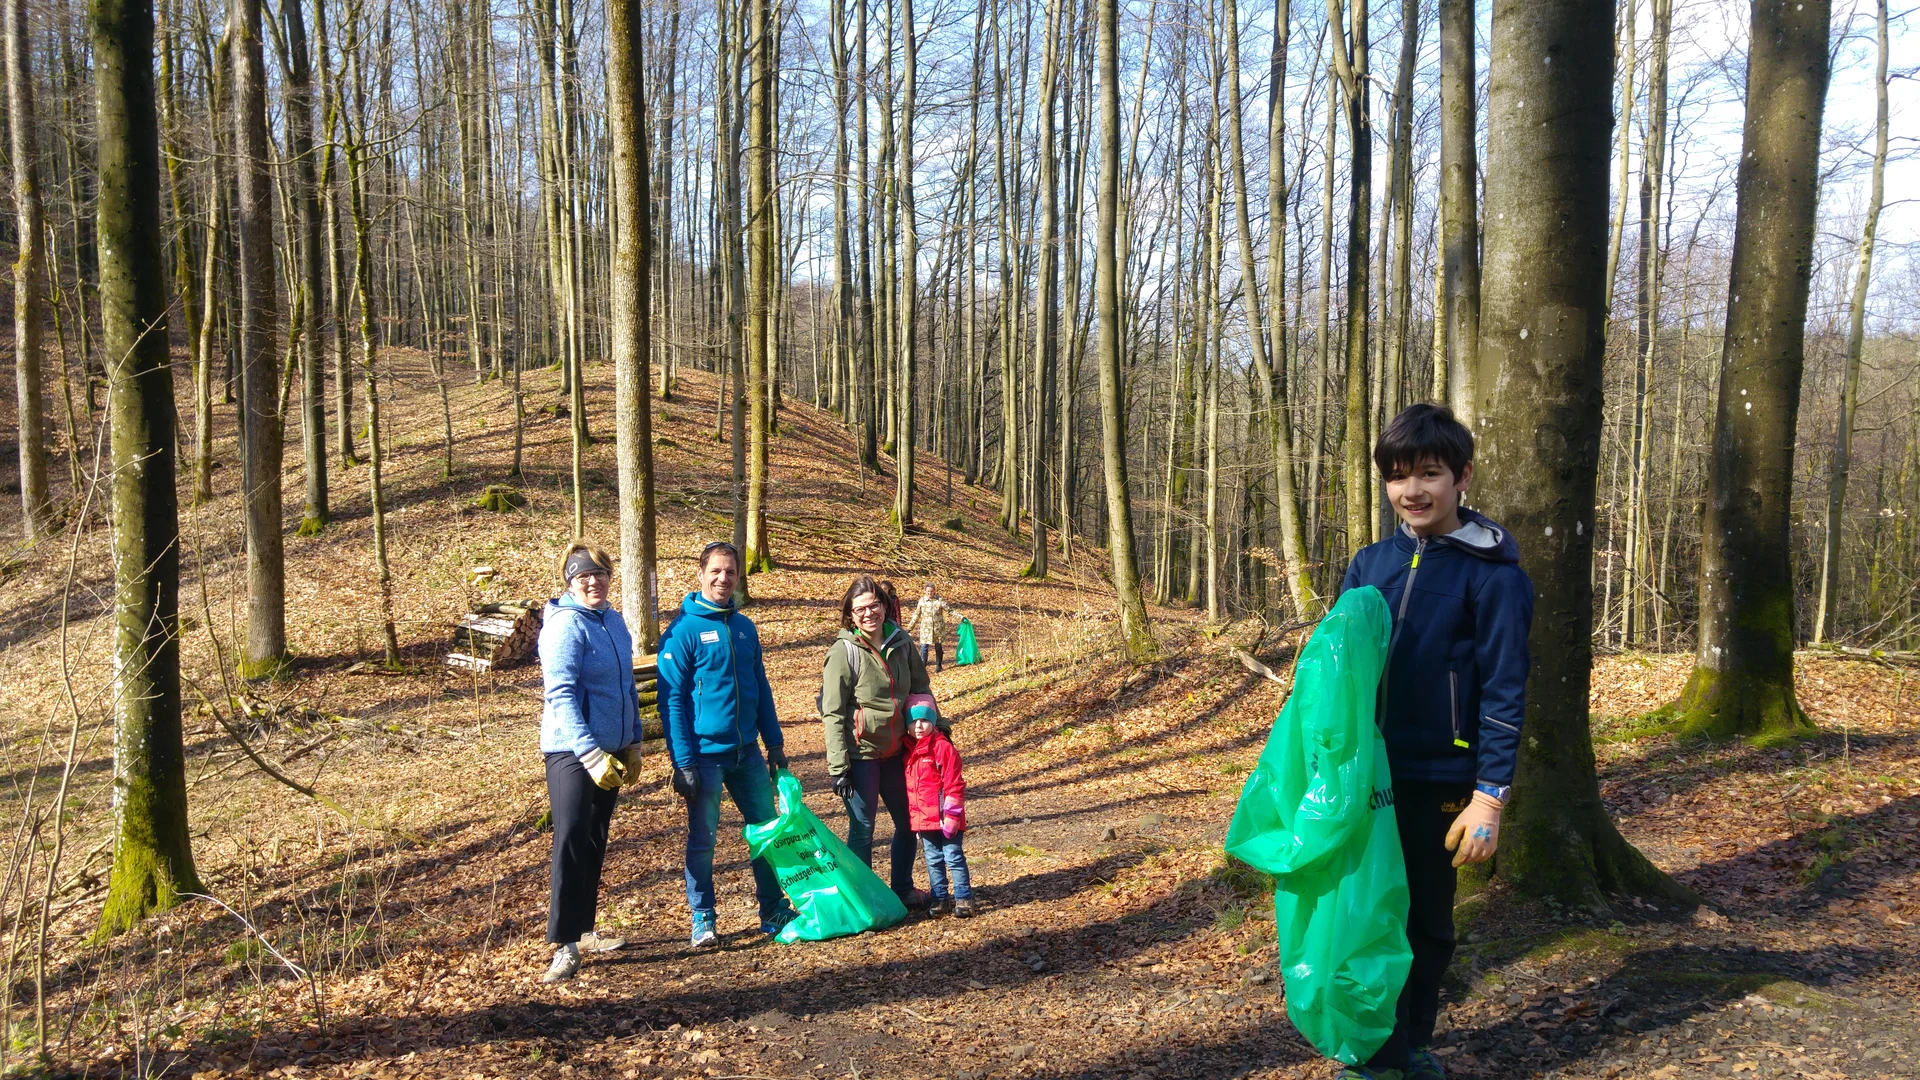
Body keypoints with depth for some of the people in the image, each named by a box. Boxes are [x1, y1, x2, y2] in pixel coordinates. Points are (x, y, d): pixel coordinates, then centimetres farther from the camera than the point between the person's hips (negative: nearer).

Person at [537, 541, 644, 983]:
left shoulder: (614, 622, 9)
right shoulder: (566, 625, -13)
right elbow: (561, 696, -20)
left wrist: (633, 743, 16)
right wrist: (591, 754, -26)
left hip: (611, 749, 8)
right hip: (572, 751, -8)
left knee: (595, 843, 15)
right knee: (571, 842, -8)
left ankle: (583, 930, 26)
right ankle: (564, 944, -4)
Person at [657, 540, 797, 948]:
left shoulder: (744, 627, 7)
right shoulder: (683, 630, -9)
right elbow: (672, 700, -11)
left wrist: (775, 742, 10)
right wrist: (683, 762, -16)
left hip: (748, 752, 6)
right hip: (706, 755, -5)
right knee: (702, 839, 5)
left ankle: (774, 910, 24)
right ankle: (703, 921, 18)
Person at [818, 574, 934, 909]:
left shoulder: (900, 643, 1)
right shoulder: (843, 651, -14)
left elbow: (920, 688, 15)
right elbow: (832, 714, -14)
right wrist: (838, 767, -16)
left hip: (895, 751, 6)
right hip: (860, 753, -6)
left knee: (909, 822, 16)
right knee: (862, 828, 3)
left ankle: (903, 890, 34)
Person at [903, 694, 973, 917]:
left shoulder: (943, 747, -11)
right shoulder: (909, 752, 10)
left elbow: (954, 785, -13)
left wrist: (951, 815, -16)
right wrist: (911, 815, 18)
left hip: (944, 818, -7)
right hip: (923, 819, 7)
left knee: (954, 857, -1)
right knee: (933, 860, 13)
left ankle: (963, 899, 5)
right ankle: (940, 899, 21)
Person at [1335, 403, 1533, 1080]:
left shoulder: (1492, 573, -8)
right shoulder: (1369, 565, 5)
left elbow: (1504, 690, -10)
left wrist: (1490, 796, -14)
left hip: (1440, 780, -3)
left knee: (1427, 920, 11)